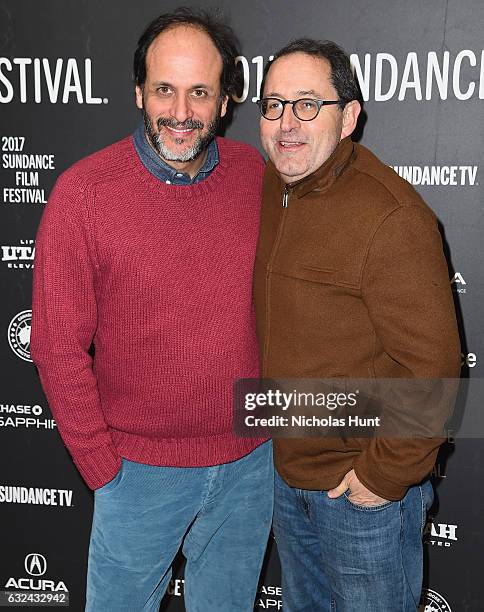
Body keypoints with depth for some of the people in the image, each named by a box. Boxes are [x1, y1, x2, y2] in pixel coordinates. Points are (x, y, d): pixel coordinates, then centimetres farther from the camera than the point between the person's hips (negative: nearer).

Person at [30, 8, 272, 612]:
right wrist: (103, 468, -8)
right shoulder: (84, 191, -16)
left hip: (250, 458, 3)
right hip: (140, 469, -3)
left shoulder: (255, 174, -6)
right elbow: (58, 347, -12)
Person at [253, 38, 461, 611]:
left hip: (365, 486, -7)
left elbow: (433, 365, -24)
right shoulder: (267, 190, 1)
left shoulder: (391, 216, -25)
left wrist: (386, 474, -17)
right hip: (284, 467, 7)